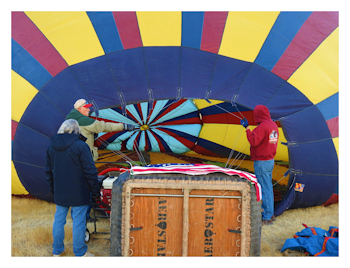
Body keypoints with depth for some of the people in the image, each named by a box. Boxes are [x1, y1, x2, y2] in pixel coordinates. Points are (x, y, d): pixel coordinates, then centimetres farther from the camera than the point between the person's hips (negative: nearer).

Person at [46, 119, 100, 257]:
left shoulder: (51, 146, 5)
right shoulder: (80, 146, -14)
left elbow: (48, 171, 13)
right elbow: (90, 171, -14)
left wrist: (53, 189, 22)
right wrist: (95, 190, -6)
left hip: (60, 193, 5)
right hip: (79, 193, -5)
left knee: (59, 219, 16)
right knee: (78, 221, 4)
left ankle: (57, 251, 29)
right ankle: (80, 253, 15)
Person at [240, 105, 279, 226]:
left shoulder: (262, 126, -19)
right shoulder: (273, 125, 10)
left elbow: (253, 141, -24)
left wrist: (247, 128, -16)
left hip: (262, 162, -10)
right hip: (271, 160, 10)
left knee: (264, 189, -3)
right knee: (268, 187, 18)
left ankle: (266, 218, 4)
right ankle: (270, 214, 29)